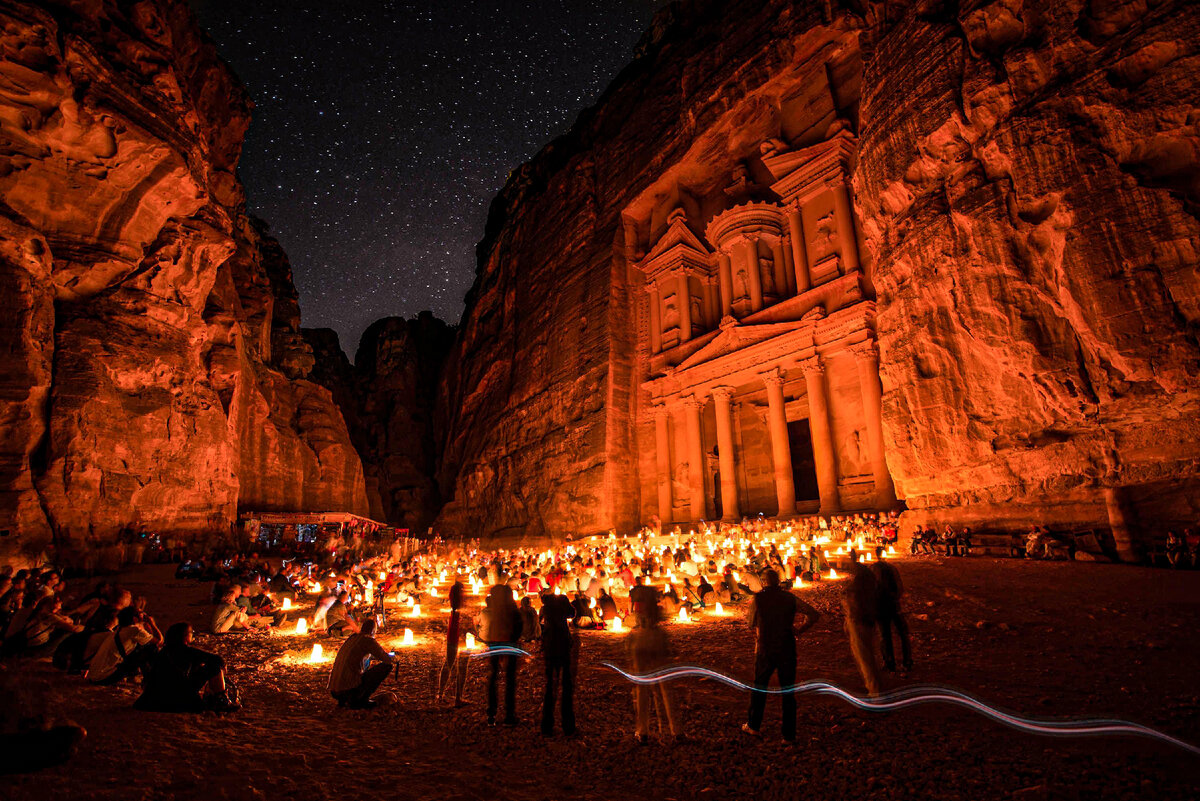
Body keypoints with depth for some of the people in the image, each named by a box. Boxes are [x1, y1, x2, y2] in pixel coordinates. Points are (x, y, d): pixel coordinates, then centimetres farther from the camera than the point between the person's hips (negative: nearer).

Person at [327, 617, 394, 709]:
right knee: (386, 666, -2)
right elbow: (388, 660, -5)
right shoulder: (368, 640, -7)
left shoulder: (352, 637, 16)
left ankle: (343, 699, 18)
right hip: (349, 689, -8)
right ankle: (361, 699, -1)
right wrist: (393, 660, 19)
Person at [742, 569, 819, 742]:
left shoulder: (757, 598, -6)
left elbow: (752, 623, 5)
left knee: (759, 687, 17)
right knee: (788, 691, 12)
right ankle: (789, 735, 17)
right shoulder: (790, 598, -2)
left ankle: (753, 726, 28)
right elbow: (814, 615, -7)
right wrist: (799, 630, 1)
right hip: (787, 650, 1)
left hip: (765, 650, 0)